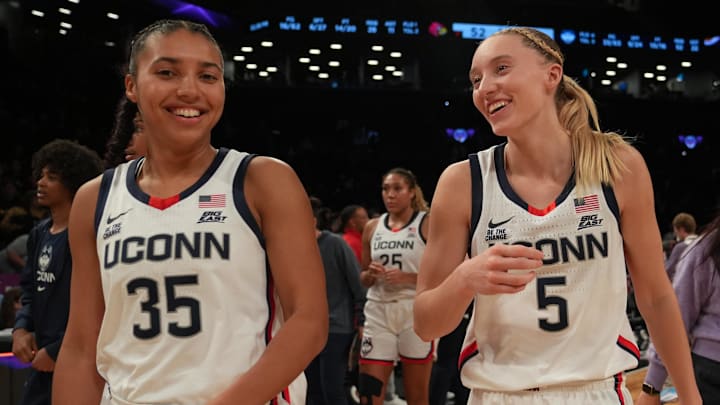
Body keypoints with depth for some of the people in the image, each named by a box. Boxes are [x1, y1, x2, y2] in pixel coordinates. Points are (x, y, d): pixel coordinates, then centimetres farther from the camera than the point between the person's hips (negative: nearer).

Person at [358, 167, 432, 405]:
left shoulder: (428, 224, -2)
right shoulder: (372, 227, 10)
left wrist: (408, 278, -19)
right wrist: (370, 274, -5)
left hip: (416, 312, -3)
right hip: (378, 312, 4)